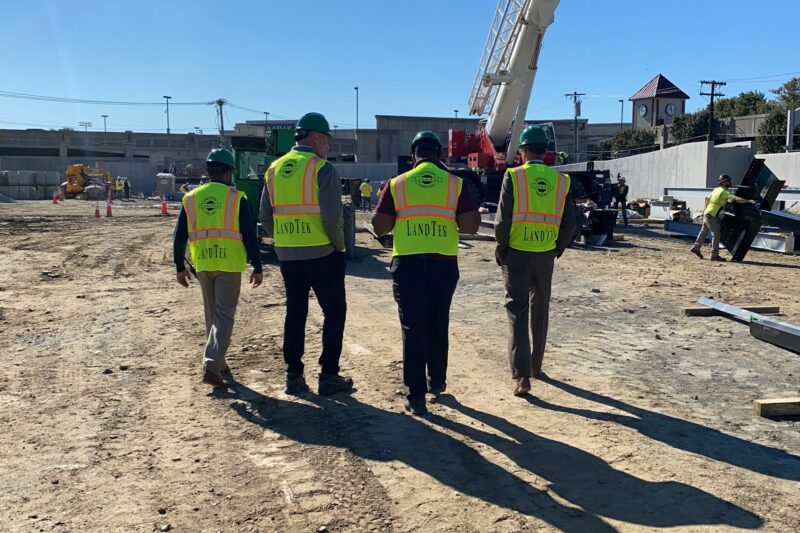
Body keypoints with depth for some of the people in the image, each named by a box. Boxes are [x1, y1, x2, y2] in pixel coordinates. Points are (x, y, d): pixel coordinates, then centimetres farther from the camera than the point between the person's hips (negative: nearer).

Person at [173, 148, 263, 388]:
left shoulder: (191, 198, 6)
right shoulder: (236, 198, -4)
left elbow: (179, 236, 8)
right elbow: (250, 235, -7)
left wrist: (180, 266, 16)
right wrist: (257, 267, -2)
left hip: (203, 265, 4)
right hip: (229, 264, -4)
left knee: (212, 315, 18)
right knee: (225, 316, 0)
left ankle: (218, 362, 28)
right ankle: (211, 366, -13)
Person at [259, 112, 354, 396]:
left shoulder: (274, 169, 8)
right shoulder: (323, 169, -11)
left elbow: (265, 218, 9)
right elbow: (332, 217, -18)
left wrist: (284, 242, 16)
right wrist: (339, 245, -3)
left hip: (287, 256, 6)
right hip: (322, 254, -5)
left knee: (295, 313, 15)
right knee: (334, 312, 8)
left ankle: (294, 376, 20)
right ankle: (329, 376, 10)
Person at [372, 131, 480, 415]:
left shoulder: (397, 184, 2)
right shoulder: (455, 183, 2)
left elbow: (379, 226, 1)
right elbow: (471, 226, -4)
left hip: (408, 263, -1)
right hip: (444, 264, 1)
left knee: (413, 328, 3)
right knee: (437, 326, 18)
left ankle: (416, 395, 3)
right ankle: (437, 381, 33)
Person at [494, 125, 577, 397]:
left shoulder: (513, 176, -8)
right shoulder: (561, 180, 2)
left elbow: (502, 219, -12)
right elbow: (569, 223, 2)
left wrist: (501, 249, 1)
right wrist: (557, 249, 15)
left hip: (517, 253, -3)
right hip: (545, 255, 3)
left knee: (517, 311, 0)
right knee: (539, 309, 18)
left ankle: (522, 375, -7)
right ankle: (536, 365, 31)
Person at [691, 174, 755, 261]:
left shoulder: (716, 190, 11)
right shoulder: (725, 192, -15)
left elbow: (708, 200, 19)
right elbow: (737, 199, -25)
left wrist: (705, 211, 26)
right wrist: (749, 201, -21)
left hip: (707, 213, 9)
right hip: (712, 216, -9)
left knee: (704, 231, 20)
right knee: (716, 234, -6)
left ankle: (696, 248, 30)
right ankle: (714, 255, -5)